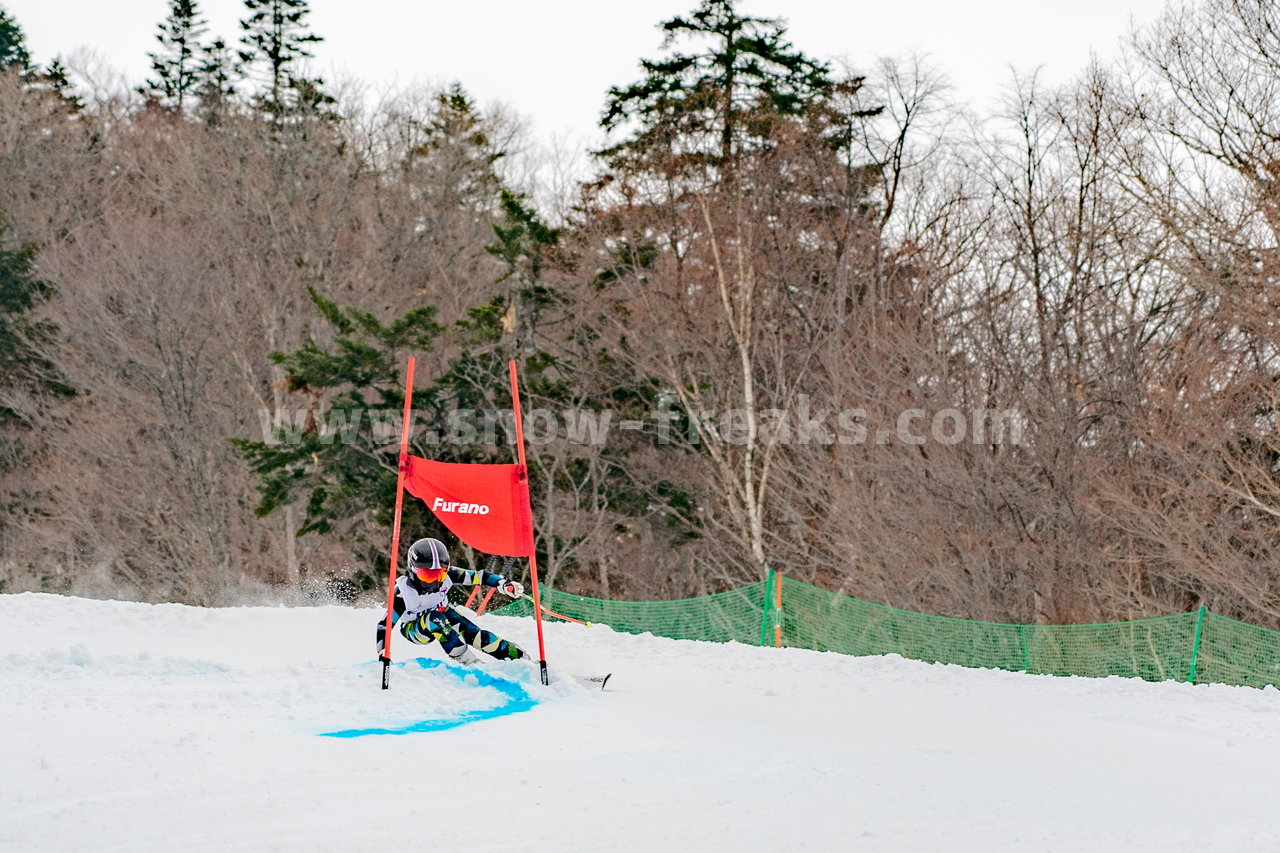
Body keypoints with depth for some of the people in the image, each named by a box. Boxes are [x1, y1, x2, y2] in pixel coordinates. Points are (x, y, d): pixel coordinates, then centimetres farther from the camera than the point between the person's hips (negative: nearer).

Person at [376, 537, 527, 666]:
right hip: (414, 629, -3)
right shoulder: (404, 590, -34)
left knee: (473, 634, -19)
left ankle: (519, 656, -8)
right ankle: (467, 661, -30)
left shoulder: (446, 575, -26)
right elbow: (384, 625, -30)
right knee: (434, 619, -35)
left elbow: (476, 576, -20)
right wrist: (383, 656, -35)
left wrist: (504, 584, -32)